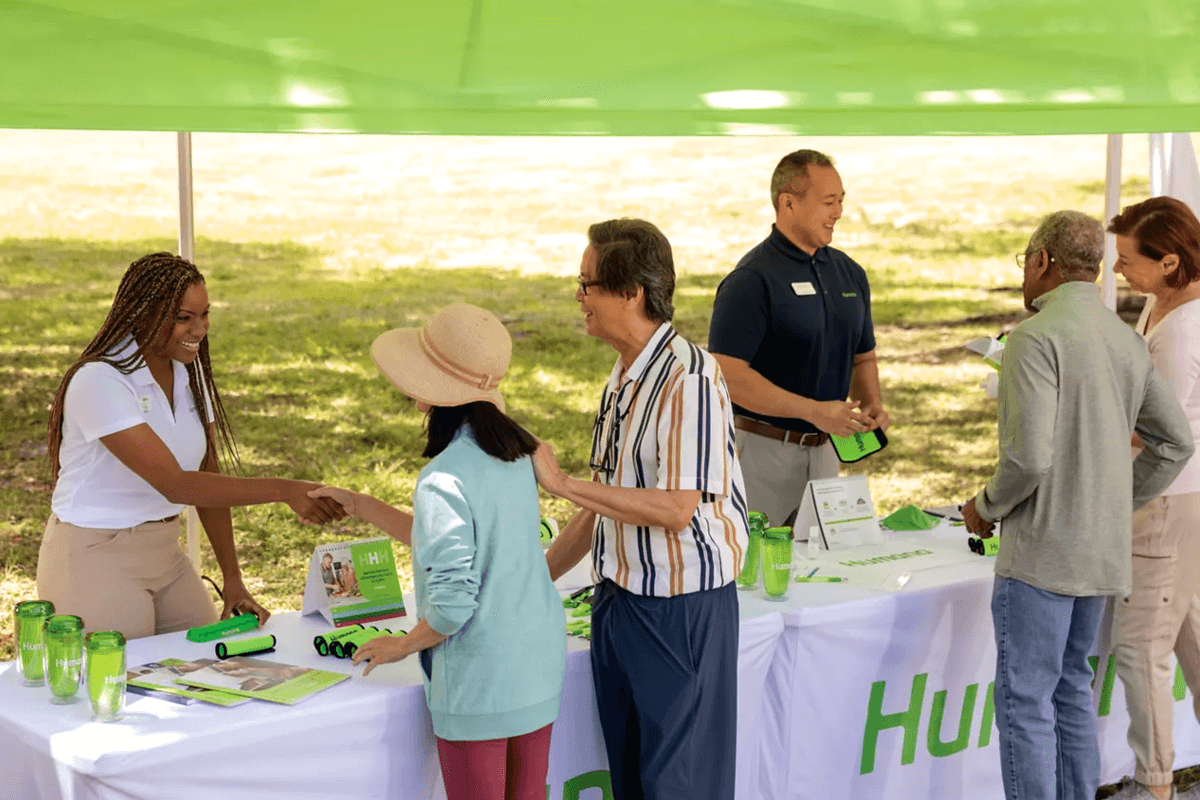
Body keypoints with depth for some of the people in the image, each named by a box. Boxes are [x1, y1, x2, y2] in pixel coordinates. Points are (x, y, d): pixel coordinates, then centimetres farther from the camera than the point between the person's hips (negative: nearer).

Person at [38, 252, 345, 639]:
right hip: (95, 560, -7)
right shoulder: (99, 382, -22)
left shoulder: (189, 370, 3)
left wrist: (233, 579, -1)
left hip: (164, 551, 7)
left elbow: (207, 477, 6)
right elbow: (175, 485, -27)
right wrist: (284, 491, -32)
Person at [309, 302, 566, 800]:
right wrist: (361, 507, 22)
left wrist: (402, 646, -6)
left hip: (478, 682, -7)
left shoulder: (444, 478, -22)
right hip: (540, 661, 8)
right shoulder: (514, 453, 4)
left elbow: (452, 601, -25)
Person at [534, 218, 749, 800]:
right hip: (619, 600, 9)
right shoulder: (624, 376, 9)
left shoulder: (688, 377, -20)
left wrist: (560, 482, -20)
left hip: (681, 610, -9)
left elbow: (675, 508, -26)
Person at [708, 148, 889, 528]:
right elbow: (728, 373, -20)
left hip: (824, 449, 7)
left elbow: (862, 356, 21)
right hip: (762, 449, -6)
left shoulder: (849, 273, 10)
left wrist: (872, 405, -1)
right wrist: (814, 410, -24)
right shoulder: (751, 279, -13)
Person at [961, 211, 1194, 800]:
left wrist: (987, 508, -6)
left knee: (1024, 697, -2)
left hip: (1041, 551, -8)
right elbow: (1174, 444, 15)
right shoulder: (1126, 340, 10)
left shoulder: (1036, 338, -16)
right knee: (1070, 686, 19)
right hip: (1104, 550, 8)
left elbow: (1029, 456, -23)